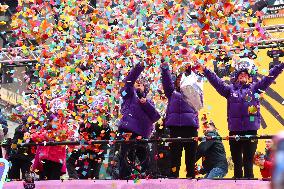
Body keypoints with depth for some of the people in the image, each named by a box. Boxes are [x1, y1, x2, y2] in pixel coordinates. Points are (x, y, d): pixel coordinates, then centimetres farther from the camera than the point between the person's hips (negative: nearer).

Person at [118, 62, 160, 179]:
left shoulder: (149, 101, 26)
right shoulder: (130, 94, 19)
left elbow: (155, 117, 9)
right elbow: (129, 81, 0)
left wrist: (145, 103, -4)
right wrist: (139, 67, -9)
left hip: (142, 134, 5)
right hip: (128, 130, -5)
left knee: (144, 160, 6)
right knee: (127, 157, -16)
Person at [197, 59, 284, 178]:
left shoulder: (255, 87, 12)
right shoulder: (230, 89, 15)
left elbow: (269, 77, 7)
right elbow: (216, 81, 10)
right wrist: (205, 70, 2)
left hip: (251, 129, -1)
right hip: (234, 129, 2)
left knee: (249, 160, 0)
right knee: (236, 160, 8)